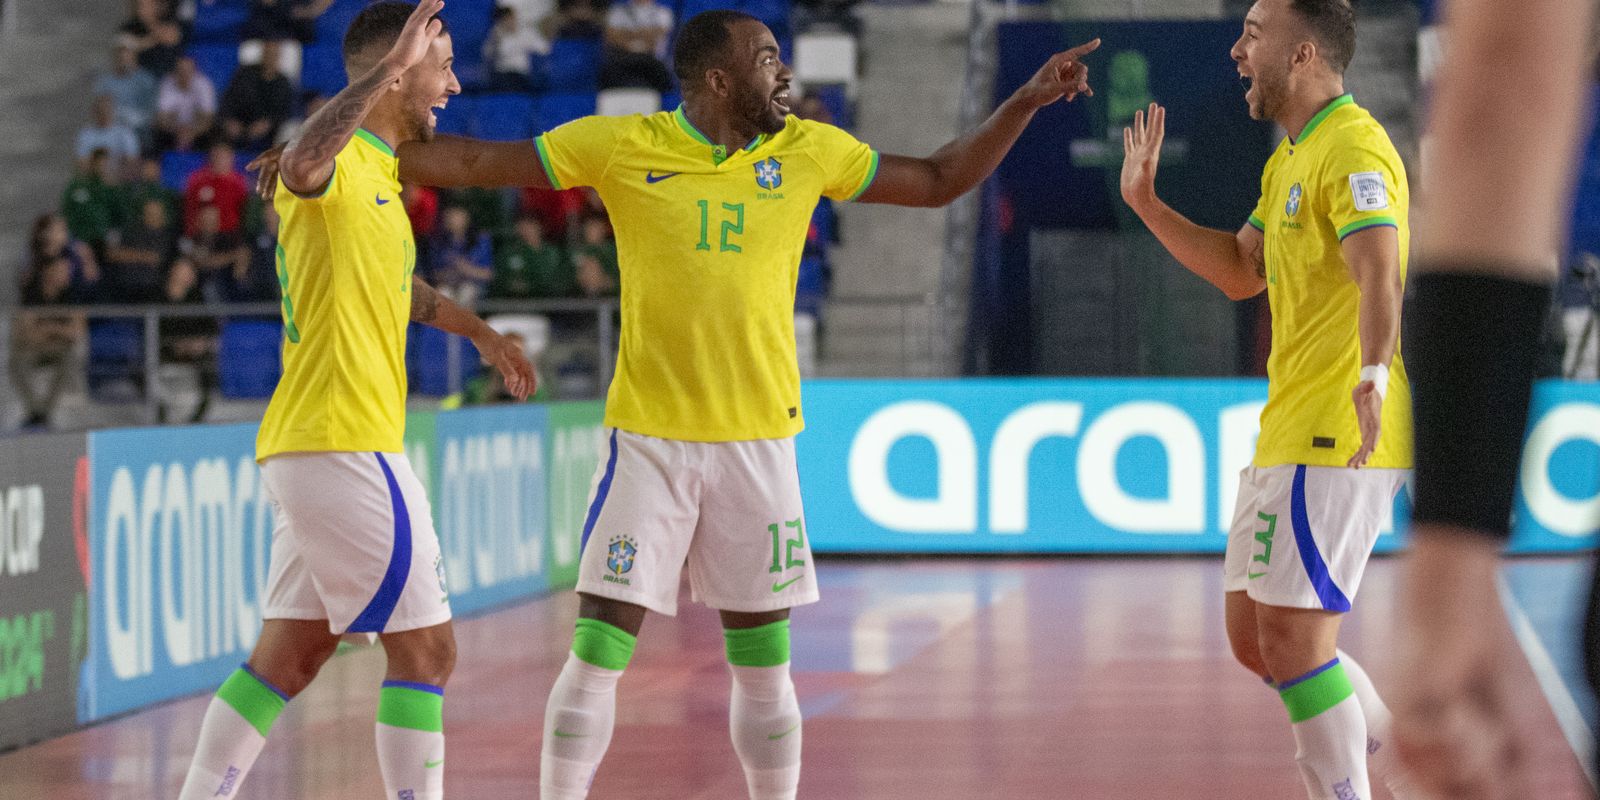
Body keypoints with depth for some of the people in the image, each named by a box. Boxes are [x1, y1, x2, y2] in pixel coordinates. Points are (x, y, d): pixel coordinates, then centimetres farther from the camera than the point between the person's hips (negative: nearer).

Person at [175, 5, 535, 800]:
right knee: (425, 650, -5)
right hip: (343, 444, -10)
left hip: (312, 452, 10)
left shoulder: (375, 173, 19)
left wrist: (477, 329, 46)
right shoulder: (338, 164, -12)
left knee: (289, 658, 12)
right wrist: (389, 67, -43)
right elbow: (303, 163, -39)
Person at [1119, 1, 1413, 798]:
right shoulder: (1290, 158, 18)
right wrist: (1146, 203, 20)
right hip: (1289, 433, 11)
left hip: (1335, 439, -11)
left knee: (1292, 641, -10)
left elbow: (1379, 277, -31)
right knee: (1255, 638, 13)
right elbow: (1241, 271, 27)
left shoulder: (1352, 149, -15)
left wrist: (1374, 375, -48)